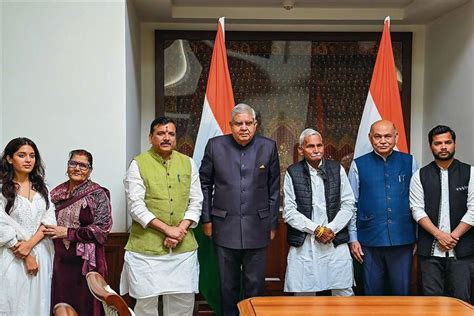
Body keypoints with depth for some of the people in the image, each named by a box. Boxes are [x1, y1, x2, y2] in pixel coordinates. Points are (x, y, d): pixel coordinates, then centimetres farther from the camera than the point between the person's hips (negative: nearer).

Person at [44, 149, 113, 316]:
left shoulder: (98, 194, -5)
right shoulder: (56, 193, 10)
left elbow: (102, 229, -13)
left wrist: (68, 233, -13)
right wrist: (48, 231, 4)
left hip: (86, 260, -4)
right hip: (59, 258, 4)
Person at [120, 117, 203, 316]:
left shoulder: (188, 163, 9)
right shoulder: (138, 164, -2)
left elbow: (196, 203, 7)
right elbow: (136, 206, -9)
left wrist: (180, 230, -8)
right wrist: (167, 229, -14)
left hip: (183, 247, 3)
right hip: (146, 247, -3)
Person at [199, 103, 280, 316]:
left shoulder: (268, 147, 1)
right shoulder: (215, 145, 0)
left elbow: (274, 189, 6)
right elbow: (204, 184, 6)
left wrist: (272, 224, 5)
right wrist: (206, 219, 3)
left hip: (257, 227, 0)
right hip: (225, 226, 0)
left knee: (255, 284, 7)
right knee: (228, 285, 11)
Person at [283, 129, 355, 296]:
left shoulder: (337, 169, 7)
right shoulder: (292, 173, 1)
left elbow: (349, 205, 5)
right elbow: (289, 212, -3)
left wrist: (331, 229, -7)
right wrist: (317, 229, -9)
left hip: (336, 242, 1)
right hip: (303, 245, -1)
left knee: (344, 294, 3)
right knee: (303, 296, 3)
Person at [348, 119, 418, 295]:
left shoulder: (409, 162, 4)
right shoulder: (358, 165, 2)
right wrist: (353, 239, 1)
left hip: (403, 240, 1)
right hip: (370, 241, 0)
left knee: (402, 293, 8)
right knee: (372, 294, 10)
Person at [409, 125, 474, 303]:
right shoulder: (420, 176, 6)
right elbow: (417, 210, 0)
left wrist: (453, 236, -8)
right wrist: (439, 235, -10)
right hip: (429, 250, 1)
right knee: (432, 299, 4)